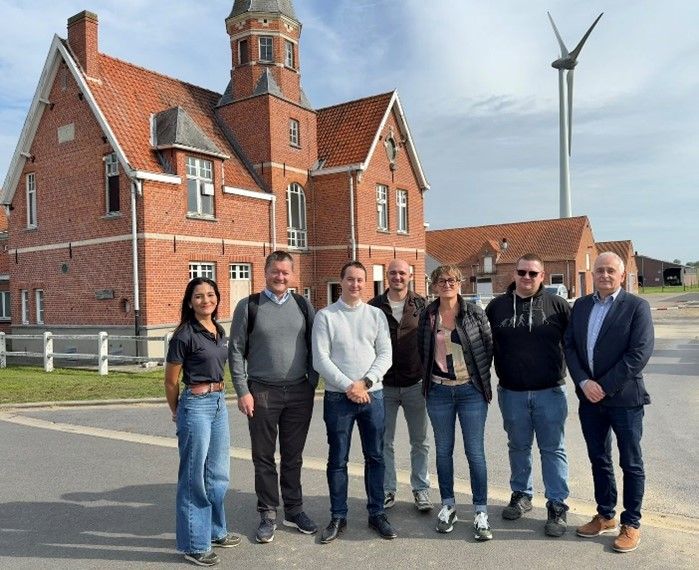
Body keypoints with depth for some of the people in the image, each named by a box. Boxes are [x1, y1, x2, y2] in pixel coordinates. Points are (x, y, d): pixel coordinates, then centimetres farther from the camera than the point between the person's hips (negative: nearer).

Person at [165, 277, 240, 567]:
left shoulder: (220, 331, 7)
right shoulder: (185, 335, -14)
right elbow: (171, 381, -6)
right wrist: (177, 413, 7)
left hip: (219, 403, 7)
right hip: (196, 405, -7)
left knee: (218, 473, 17)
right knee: (195, 477, 4)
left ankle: (215, 531, 33)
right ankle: (194, 544, 17)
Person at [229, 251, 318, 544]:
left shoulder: (303, 305, 5)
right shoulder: (248, 306, -2)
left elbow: (313, 347, 9)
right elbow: (236, 351, -2)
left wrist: (312, 383, 3)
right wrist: (243, 391, -7)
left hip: (299, 392, 2)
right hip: (262, 392, -2)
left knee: (293, 456, 12)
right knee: (264, 457, 7)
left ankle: (294, 510, 26)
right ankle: (268, 515, 21)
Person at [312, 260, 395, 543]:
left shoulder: (376, 314, 5)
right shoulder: (325, 316, -2)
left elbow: (385, 355, 1)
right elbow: (320, 359, -7)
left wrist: (365, 382, -12)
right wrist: (348, 386, -13)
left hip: (372, 394, 2)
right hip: (338, 397, -2)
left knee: (375, 457, 9)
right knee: (337, 459, 7)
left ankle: (376, 513, 23)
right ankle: (338, 517, 21)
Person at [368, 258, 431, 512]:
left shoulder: (421, 305, 1)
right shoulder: (375, 306, 1)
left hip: (415, 384, 0)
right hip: (384, 385, 0)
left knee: (420, 442, 10)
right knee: (384, 442, 10)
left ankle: (421, 489, 24)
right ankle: (387, 489, 23)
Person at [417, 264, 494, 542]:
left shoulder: (474, 313, -2)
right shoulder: (427, 315, 2)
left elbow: (489, 346, 4)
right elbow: (421, 350, 12)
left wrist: (478, 373, 4)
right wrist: (428, 378, 8)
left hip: (471, 390, -2)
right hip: (439, 391, 2)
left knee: (475, 452, 1)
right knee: (443, 450, 11)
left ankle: (481, 512, 11)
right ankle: (448, 506, 25)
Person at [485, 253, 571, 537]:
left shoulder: (557, 305, -2)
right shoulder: (497, 306, 3)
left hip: (550, 391, -2)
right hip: (511, 392, 2)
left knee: (553, 449, 5)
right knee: (518, 446, 15)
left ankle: (557, 506, 15)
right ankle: (521, 495, 32)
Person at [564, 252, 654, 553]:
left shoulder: (636, 306, -7)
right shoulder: (580, 306, 8)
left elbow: (640, 352, -14)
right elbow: (569, 346, 4)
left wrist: (606, 387, -16)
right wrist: (584, 382, -10)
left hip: (624, 398, -4)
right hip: (589, 397, 5)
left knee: (631, 464, 8)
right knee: (599, 460, 16)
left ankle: (631, 524, 22)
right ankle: (605, 516, 31)